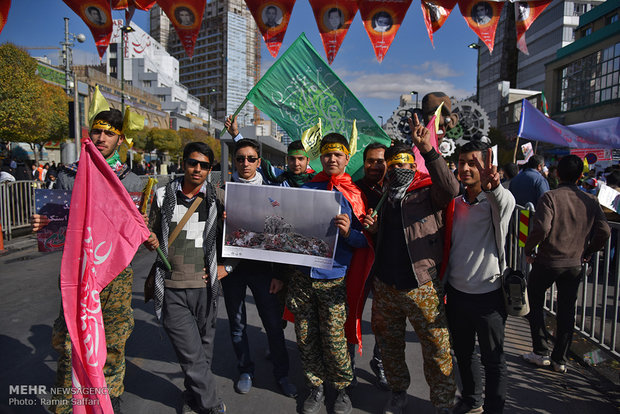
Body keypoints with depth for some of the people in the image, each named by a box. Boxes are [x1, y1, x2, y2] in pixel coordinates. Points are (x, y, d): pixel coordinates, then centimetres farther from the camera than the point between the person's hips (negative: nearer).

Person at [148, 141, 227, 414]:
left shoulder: (219, 198, 2)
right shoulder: (163, 196, 4)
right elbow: (152, 234, 16)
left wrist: (225, 265, -2)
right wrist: (151, 241, -6)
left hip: (205, 286, 1)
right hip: (173, 289, 0)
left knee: (203, 349, 14)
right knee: (192, 356, -3)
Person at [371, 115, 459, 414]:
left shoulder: (427, 191, -4)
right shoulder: (384, 196, 13)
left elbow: (451, 189, -29)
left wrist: (428, 150, -35)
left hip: (422, 286, -5)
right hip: (384, 285, 6)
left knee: (437, 349, 4)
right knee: (389, 343, 19)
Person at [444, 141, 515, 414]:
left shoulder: (499, 200, -12)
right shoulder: (456, 202, 6)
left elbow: (503, 203, -38)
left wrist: (492, 186, -61)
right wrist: (443, 283, 13)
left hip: (488, 294, -5)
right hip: (456, 292, 6)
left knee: (493, 359, 10)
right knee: (463, 353, 21)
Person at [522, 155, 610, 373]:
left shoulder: (550, 197, -13)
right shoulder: (591, 201, 0)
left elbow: (541, 228, -24)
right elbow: (604, 231, -4)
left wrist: (528, 250, -9)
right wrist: (587, 252, 10)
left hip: (547, 261, -4)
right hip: (574, 264, 4)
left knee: (534, 303, 14)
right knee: (566, 311, 13)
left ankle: (541, 353, 17)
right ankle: (559, 359, 21)